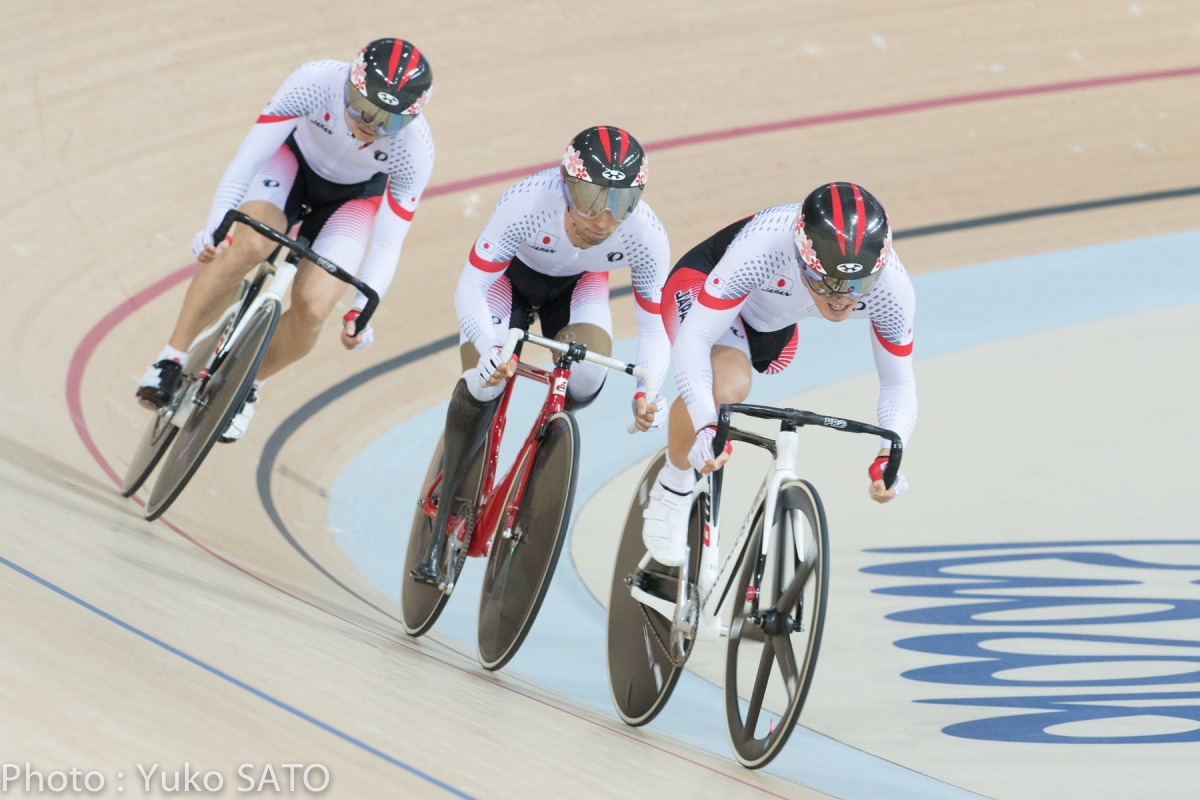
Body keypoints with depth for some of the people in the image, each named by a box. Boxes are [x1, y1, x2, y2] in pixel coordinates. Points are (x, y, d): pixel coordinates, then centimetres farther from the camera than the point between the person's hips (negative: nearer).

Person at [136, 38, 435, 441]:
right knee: (250, 245, -31)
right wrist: (215, 226, -41)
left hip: (353, 197, 1)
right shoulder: (315, 82, -36)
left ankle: (248, 385, 12)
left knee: (313, 307, -18)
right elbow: (248, 157, -32)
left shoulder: (414, 151, -32)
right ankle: (171, 360, -18)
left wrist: (363, 309, -33)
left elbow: (387, 245, -24)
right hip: (295, 158, -1)